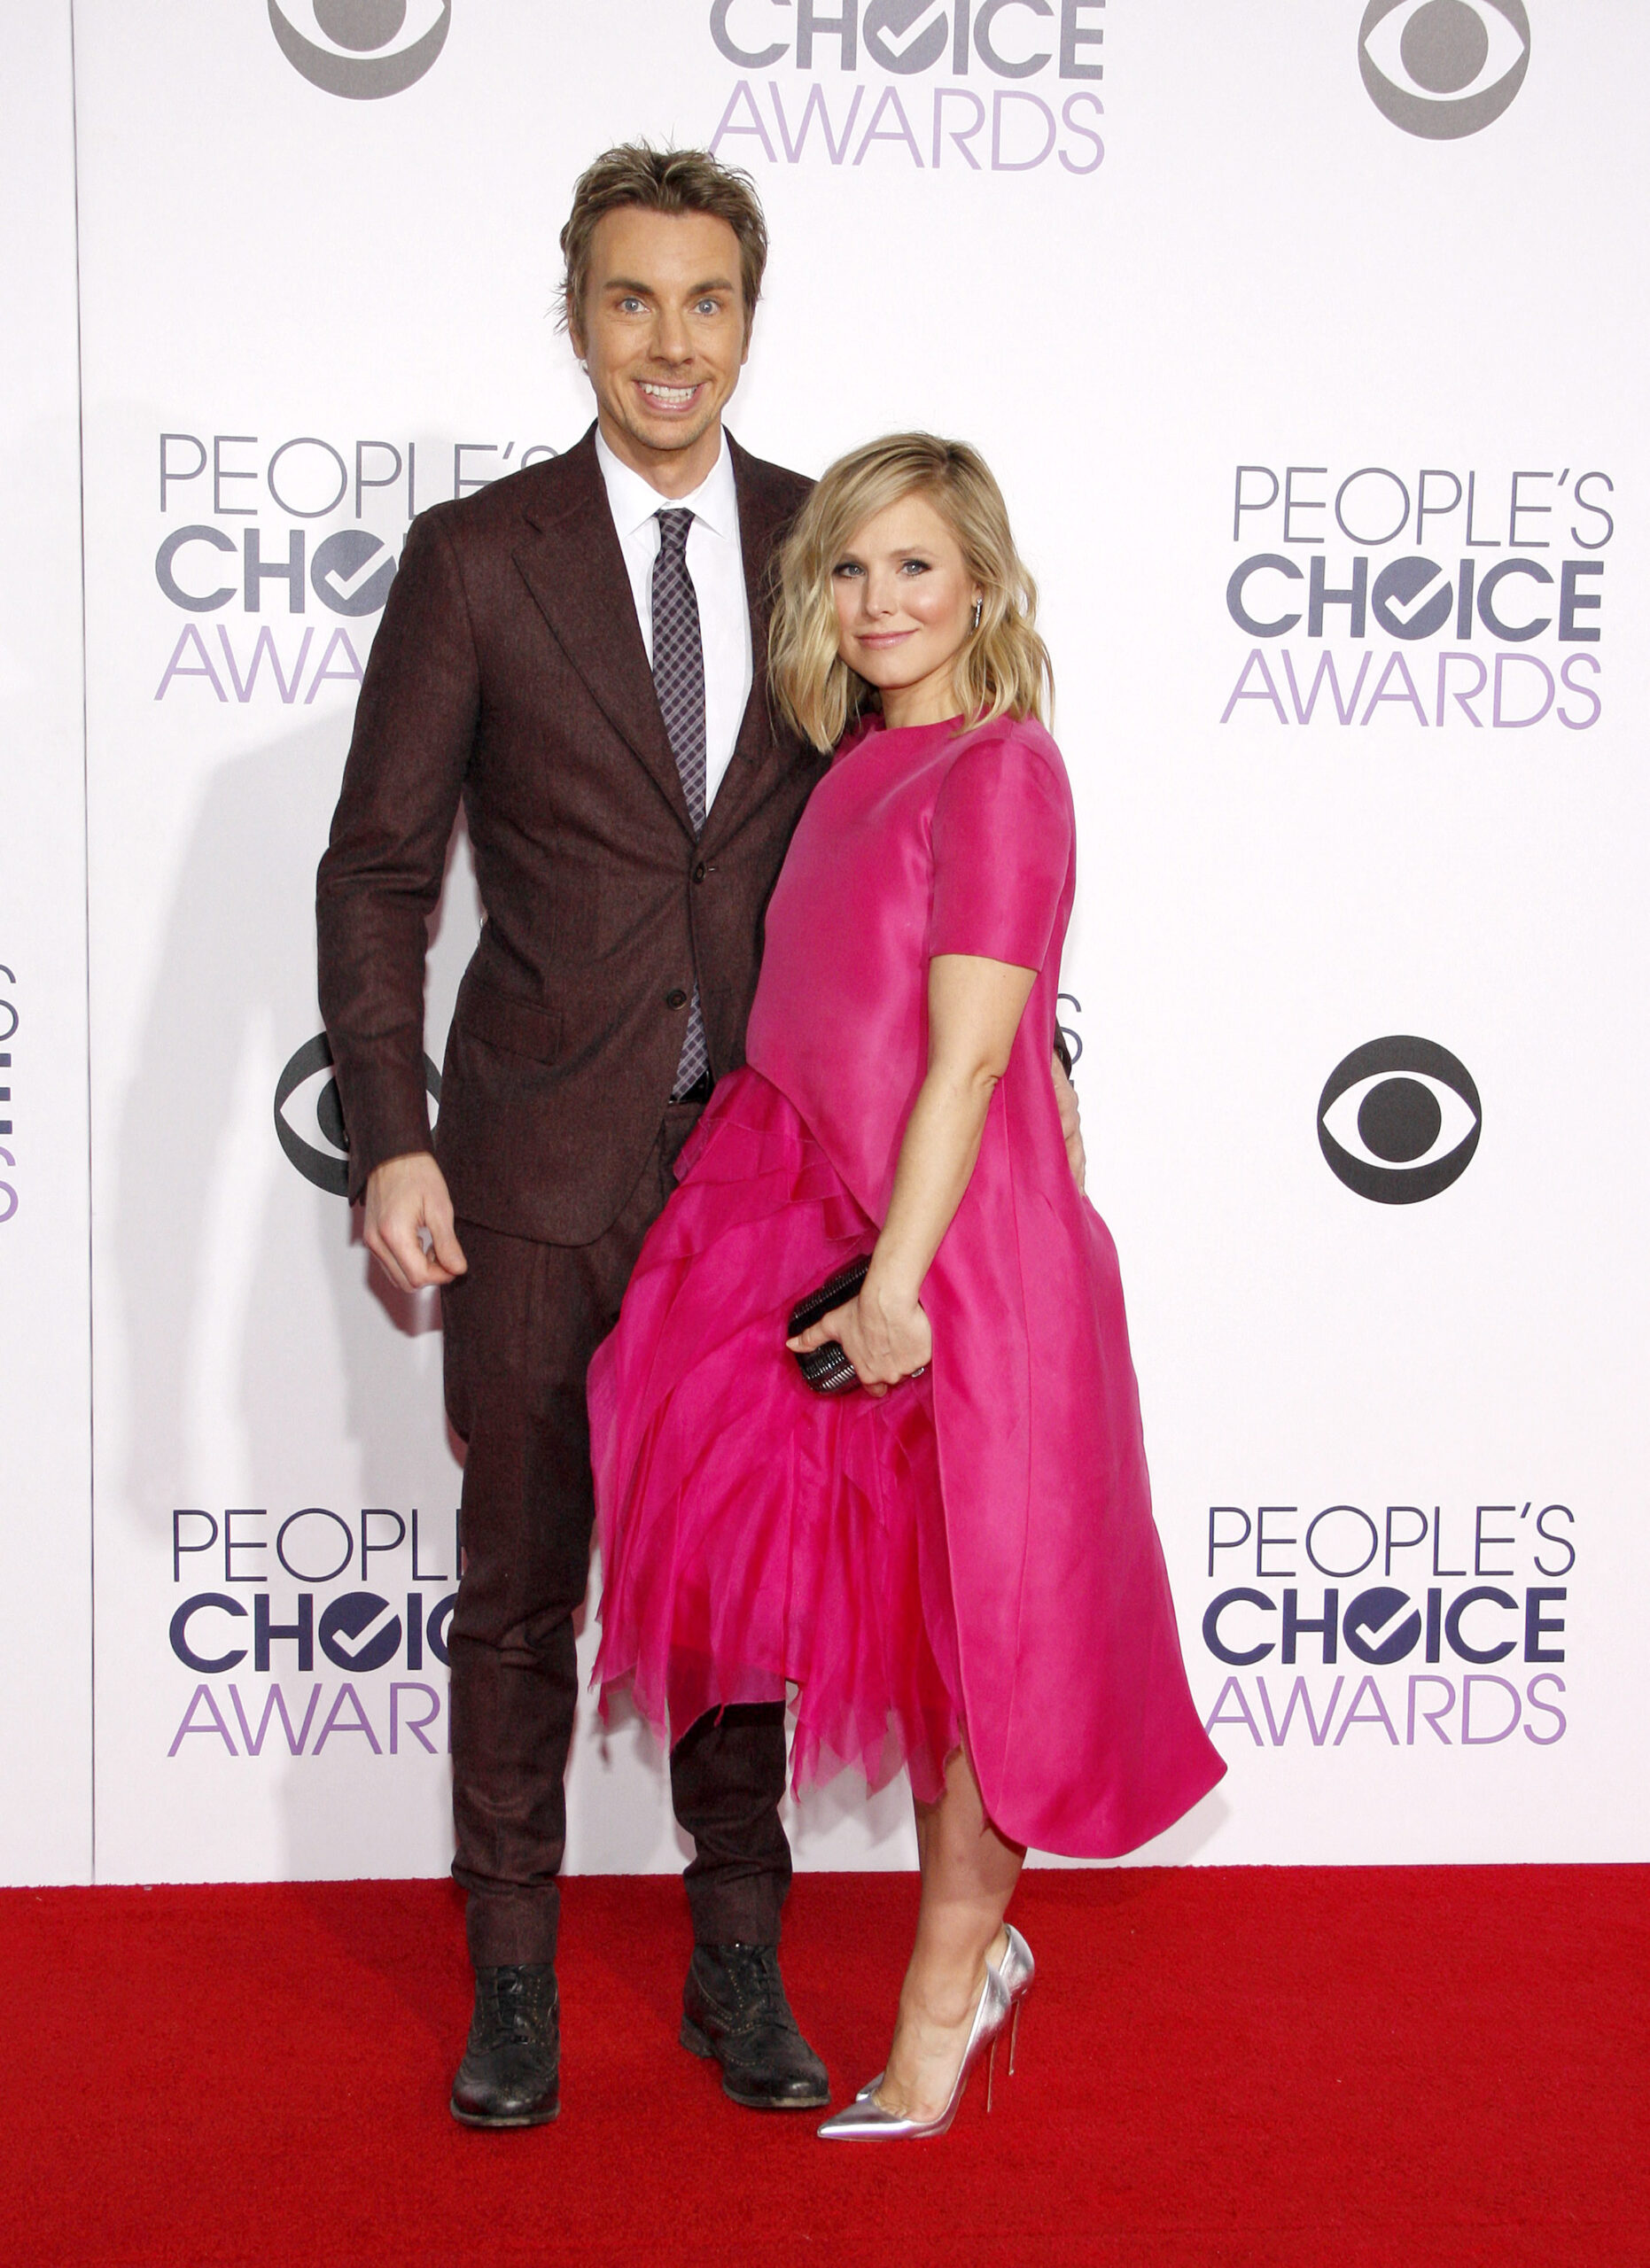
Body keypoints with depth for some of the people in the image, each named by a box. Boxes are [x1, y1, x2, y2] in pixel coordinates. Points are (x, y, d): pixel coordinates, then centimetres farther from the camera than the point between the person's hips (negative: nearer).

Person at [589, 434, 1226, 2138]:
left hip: (953, 1256, -7)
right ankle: (970, 1938, 33)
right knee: (902, 1612, 14)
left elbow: (971, 1052, -18)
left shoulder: (1000, 770, -12)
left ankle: (942, 2000, 24)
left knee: (969, 1619, 8)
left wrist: (897, 1279, -19)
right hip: (838, 1230, 7)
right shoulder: (857, 766, 11)